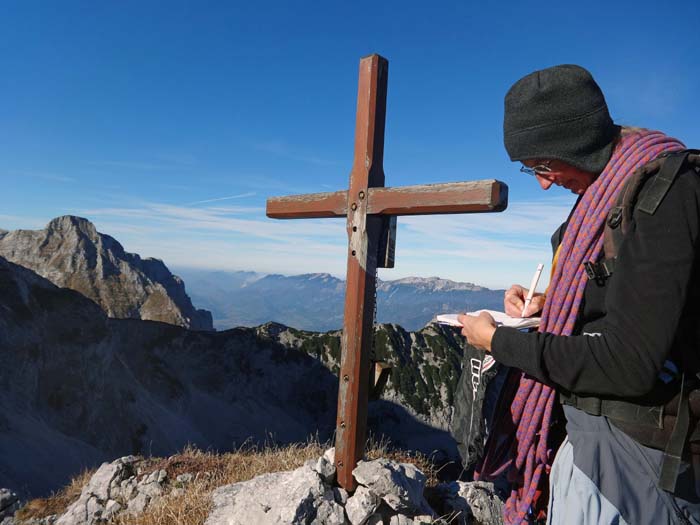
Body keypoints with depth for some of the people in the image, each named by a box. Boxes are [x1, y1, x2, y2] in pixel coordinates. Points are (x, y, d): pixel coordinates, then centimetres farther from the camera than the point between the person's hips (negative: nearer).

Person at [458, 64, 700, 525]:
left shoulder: (662, 191, -21)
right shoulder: (608, 188, 7)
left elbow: (631, 365, -26)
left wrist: (500, 342, -17)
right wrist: (546, 302, 1)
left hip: (630, 448, -8)